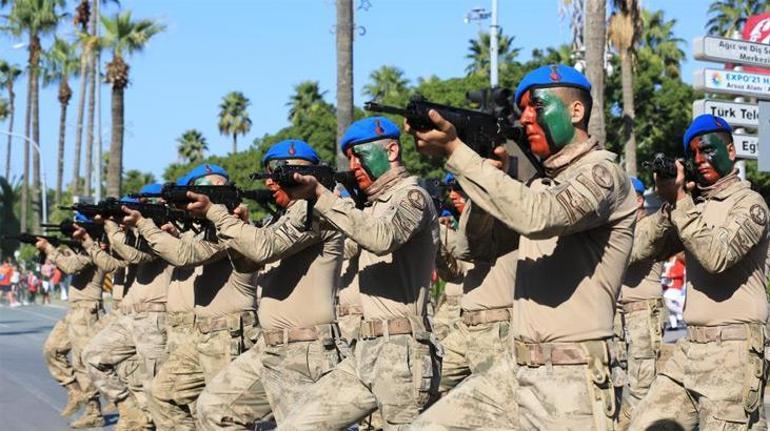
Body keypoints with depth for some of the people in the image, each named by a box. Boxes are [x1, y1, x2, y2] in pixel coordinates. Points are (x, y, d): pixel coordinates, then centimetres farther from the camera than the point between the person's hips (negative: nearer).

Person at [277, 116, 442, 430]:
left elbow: (382, 238, -25)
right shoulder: (374, 204, 23)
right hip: (365, 351, 9)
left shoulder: (411, 196, -5)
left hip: (401, 349, -9)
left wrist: (320, 195, -25)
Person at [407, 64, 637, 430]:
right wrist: (493, 169, 0)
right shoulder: (540, 184, 17)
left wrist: (454, 151, -25)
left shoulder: (603, 174, -9)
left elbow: (537, 215, -27)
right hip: (515, 371, 8)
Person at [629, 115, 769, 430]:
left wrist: (680, 200, -20)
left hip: (733, 348, -7)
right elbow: (643, 246, 7)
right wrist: (668, 205, -7)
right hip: (691, 346, 7)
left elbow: (717, 256, -22)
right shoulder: (694, 204, 16)